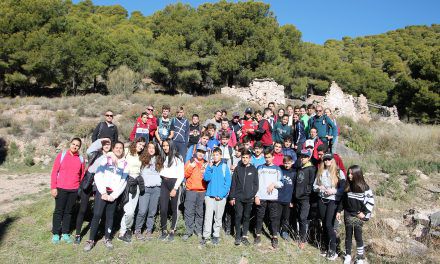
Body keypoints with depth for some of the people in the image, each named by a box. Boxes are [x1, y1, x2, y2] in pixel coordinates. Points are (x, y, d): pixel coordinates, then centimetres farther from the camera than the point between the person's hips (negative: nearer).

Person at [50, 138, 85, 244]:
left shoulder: (81, 159, 5)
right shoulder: (61, 155, -2)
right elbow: (54, 172, -3)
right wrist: (53, 187, -7)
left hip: (74, 190, 2)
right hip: (61, 189, -2)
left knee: (68, 211, 11)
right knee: (59, 211, 6)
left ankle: (65, 234, 20)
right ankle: (55, 234, 19)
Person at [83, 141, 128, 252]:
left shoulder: (125, 164, 10)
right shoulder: (106, 159, 5)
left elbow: (123, 182, 5)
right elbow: (98, 176, -3)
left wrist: (113, 195, -5)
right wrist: (103, 193, -9)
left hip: (114, 194, 2)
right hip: (101, 191, -2)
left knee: (110, 216, 7)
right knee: (97, 215, -7)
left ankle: (107, 239, 21)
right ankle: (91, 240, 4)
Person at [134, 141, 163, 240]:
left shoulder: (159, 159, 13)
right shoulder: (142, 159, 4)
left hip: (156, 188, 3)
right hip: (145, 188, -3)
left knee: (152, 212, 5)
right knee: (142, 211, -8)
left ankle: (149, 231, 17)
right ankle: (137, 230, 10)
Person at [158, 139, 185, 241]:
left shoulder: (178, 158, 0)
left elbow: (181, 175, -5)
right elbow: (160, 172, 16)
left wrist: (175, 188, -10)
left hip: (174, 183, -3)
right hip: (164, 184, 3)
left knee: (174, 209, 3)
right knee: (163, 209, -4)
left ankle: (172, 231, 13)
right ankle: (164, 231, 8)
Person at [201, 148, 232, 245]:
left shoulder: (225, 167, 0)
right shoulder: (210, 166, 6)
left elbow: (228, 183, -3)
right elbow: (206, 178, -5)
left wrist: (221, 195, -10)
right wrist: (210, 167, -14)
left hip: (221, 196, -1)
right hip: (210, 195, 1)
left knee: (218, 217, 9)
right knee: (208, 216, -1)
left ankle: (216, 235, 21)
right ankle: (206, 236, 7)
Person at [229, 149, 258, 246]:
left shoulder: (254, 169, 5)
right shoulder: (238, 169, 4)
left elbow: (256, 184, 5)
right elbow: (233, 184, 3)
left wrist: (254, 195, -6)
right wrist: (232, 197, -1)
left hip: (249, 198, 1)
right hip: (238, 198, 0)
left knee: (247, 217, 8)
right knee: (238, 216, 0)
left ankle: (244, 236, 20)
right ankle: (238, 236, 12)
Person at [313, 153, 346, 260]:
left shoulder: (338, 172, -2)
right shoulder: (320, 172, 11)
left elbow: (343, 188, -5)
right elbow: (314, 186, 12)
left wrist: (334, 191, -20)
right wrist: (319, 187, -9)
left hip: (333, 200, -5)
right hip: (322, 200, 5)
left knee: (329, 224, -12)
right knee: (324, 224, 10)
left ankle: (333, 250, -1)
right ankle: (326, 247, 23)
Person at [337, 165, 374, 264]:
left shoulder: (364, 187, -10)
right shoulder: (347, 186, 1)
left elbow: (371, 201, -7)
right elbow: (343, 200, 8)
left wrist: (364, 213, -10)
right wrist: (339, 211, 6)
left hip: (358, 216, -3)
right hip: (348, 215, 3)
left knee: (358, 236, 3)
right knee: (348, 236, 10)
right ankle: (348, 255, 23)